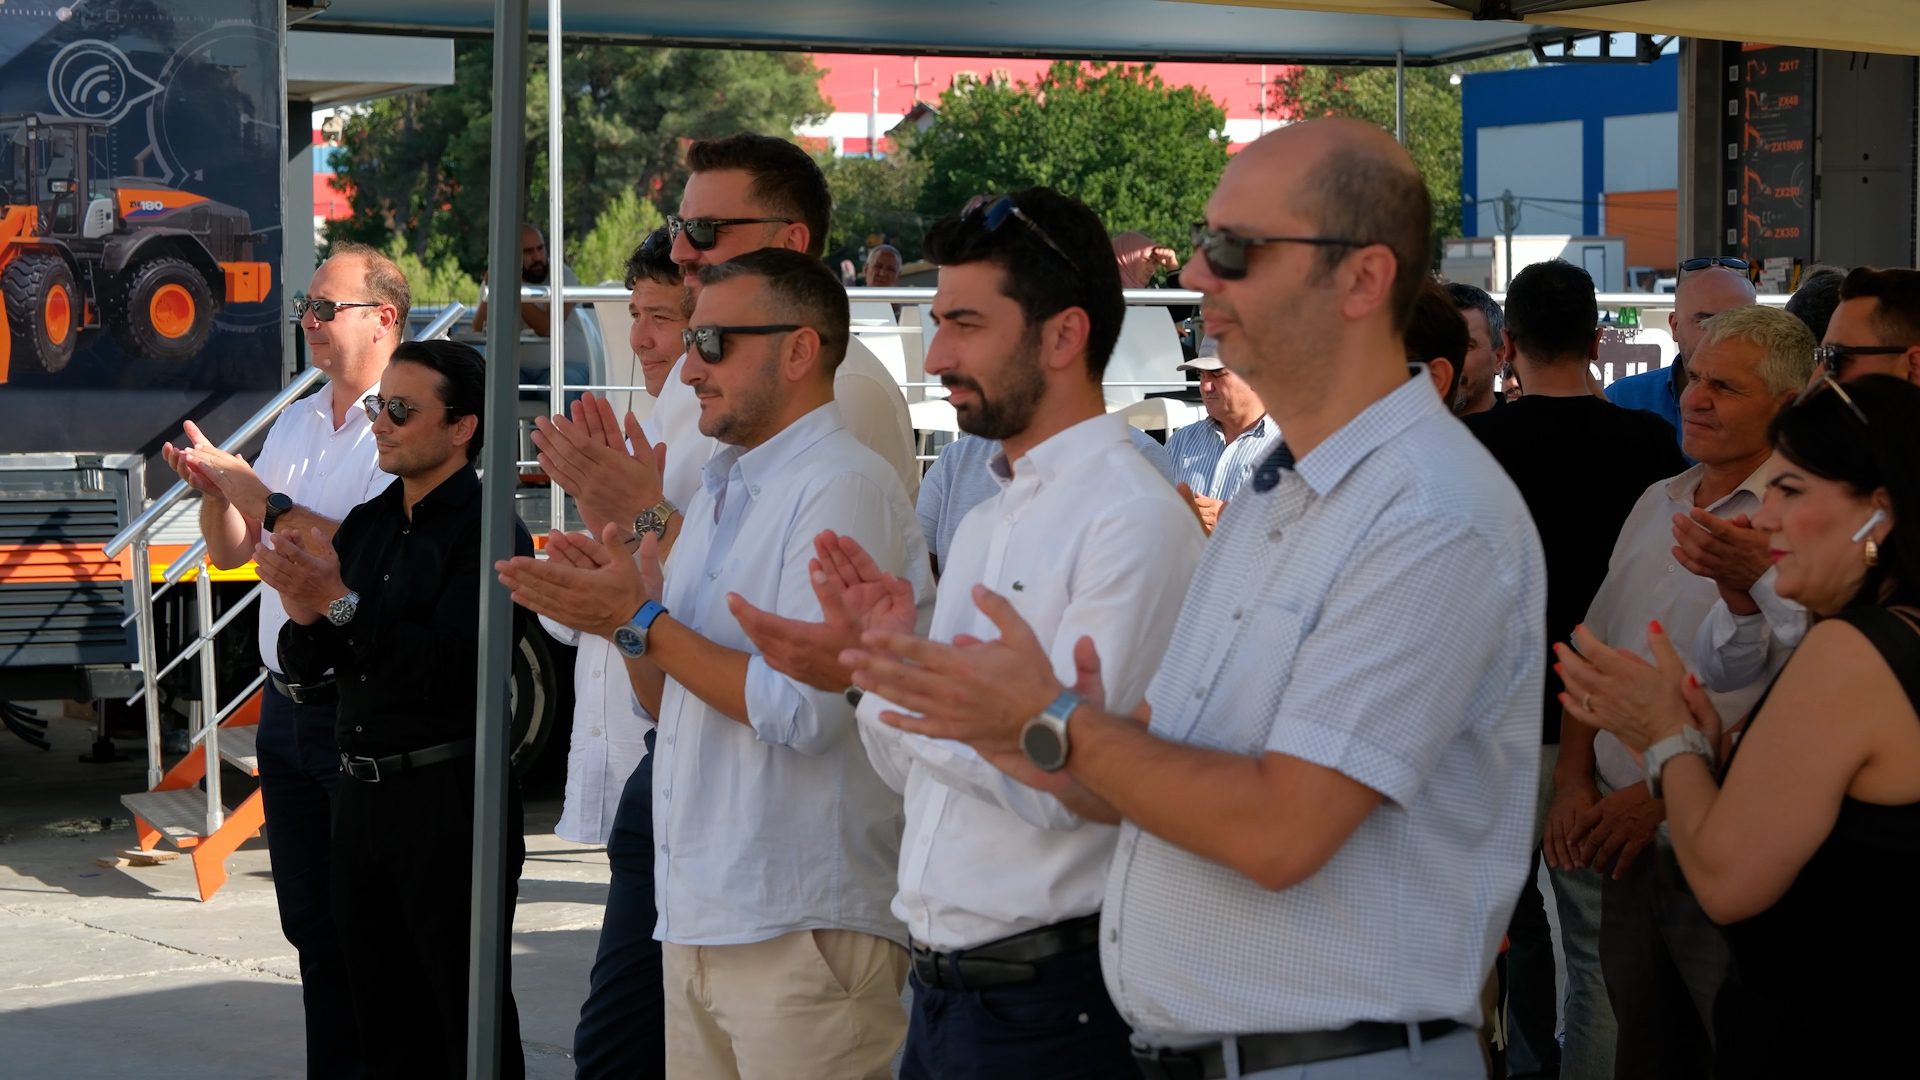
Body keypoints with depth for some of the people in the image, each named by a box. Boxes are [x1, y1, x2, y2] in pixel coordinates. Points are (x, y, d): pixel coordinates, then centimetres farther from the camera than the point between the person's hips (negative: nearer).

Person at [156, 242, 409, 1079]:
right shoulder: (295, 422, 13)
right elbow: (230, 552, 16)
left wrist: (265, 500, -18)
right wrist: (216, 491, -4)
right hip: (286, 703, 8)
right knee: (310, 924, 15)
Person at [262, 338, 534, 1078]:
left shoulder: (490, 535, -12)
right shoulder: (366, 524, 11)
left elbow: (453, 673, -24)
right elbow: (306, 669, 11)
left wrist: (340, 602, -24)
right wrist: (303, 613, -11)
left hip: (449, 800, -8)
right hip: (361, 790, 8)